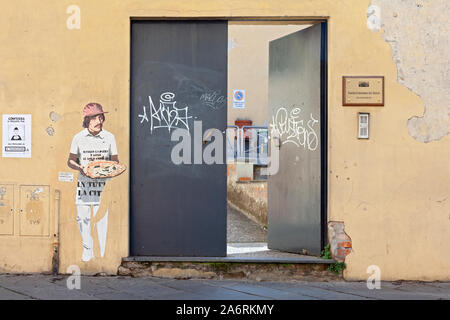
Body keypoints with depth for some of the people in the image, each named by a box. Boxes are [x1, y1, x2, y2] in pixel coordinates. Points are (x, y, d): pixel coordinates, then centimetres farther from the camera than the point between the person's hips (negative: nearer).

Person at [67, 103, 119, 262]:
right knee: (82, 217, 2)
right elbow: (71, 161, 7)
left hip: (103, 182, -1)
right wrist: (80, 168, -13)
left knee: (102, 218, -4)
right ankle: (87, 248, 24)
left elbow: (115, 161, 10)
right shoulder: (78, 137, 0)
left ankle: (103, 253, 6)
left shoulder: (109, 137, 1)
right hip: (84, 182, 1)